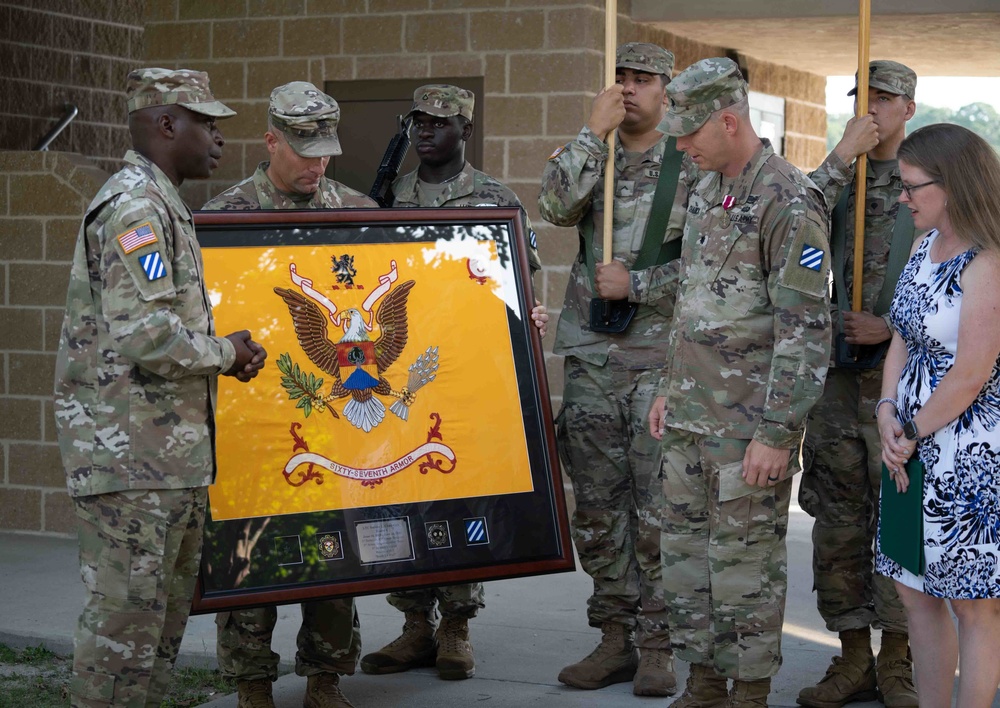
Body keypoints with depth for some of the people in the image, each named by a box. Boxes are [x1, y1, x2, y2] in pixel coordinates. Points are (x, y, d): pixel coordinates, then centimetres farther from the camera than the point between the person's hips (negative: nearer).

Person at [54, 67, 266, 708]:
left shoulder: (162, 205, 19)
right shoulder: (136, 206, -15)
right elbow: (141, 336, -24)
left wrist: (223, 350, 9)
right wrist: (225, 353, -9)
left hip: (173, 450, 10)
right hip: (132, 452, -10)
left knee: (169, 605, 15)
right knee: (128, 611, -5)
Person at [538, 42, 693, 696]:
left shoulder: (691, 168, 1)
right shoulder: (589, 157, 11)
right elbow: (556, 206, -10)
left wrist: (638, 285, -11)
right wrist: (594, 131, -12)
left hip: (662, 362, -4)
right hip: (591, 361, 4)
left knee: (659, 509, -2)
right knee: (598, 508, 7)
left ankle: (657, 644, 7)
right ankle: (615, 637, 17)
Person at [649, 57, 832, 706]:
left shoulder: (789, 204, -17)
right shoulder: (707, 190, 12)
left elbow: (806, 330, -19)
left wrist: (777, 433, -20)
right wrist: (669, 389, 20)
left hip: (750, 424, -8)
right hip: (692, 414, 9)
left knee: (746, 559, 0)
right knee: (685, 550, 14)